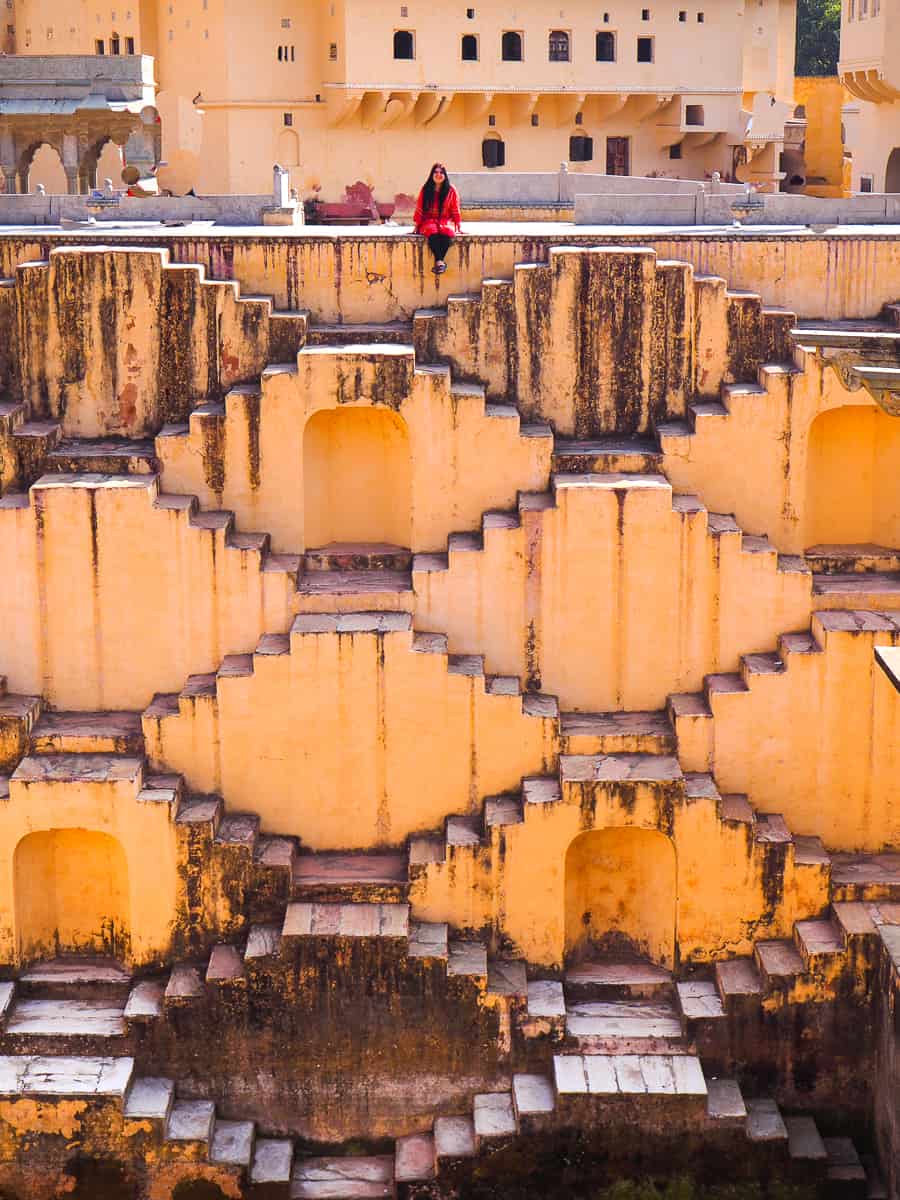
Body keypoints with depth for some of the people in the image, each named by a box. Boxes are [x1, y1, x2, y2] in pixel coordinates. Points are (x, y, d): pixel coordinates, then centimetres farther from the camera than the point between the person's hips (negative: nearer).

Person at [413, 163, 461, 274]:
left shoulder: (451, 190, 5)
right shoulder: (425, 190, 5)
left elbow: (455, 210, 7)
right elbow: (419, 209, 7)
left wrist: (458, 226, 3)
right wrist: (416, 225, 1)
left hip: (446, 220, 0)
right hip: (429, 220, 0)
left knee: (447, 232, -36)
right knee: (433, 232, -37)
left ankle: (438, 263, -36)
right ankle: (439, 262, -42)